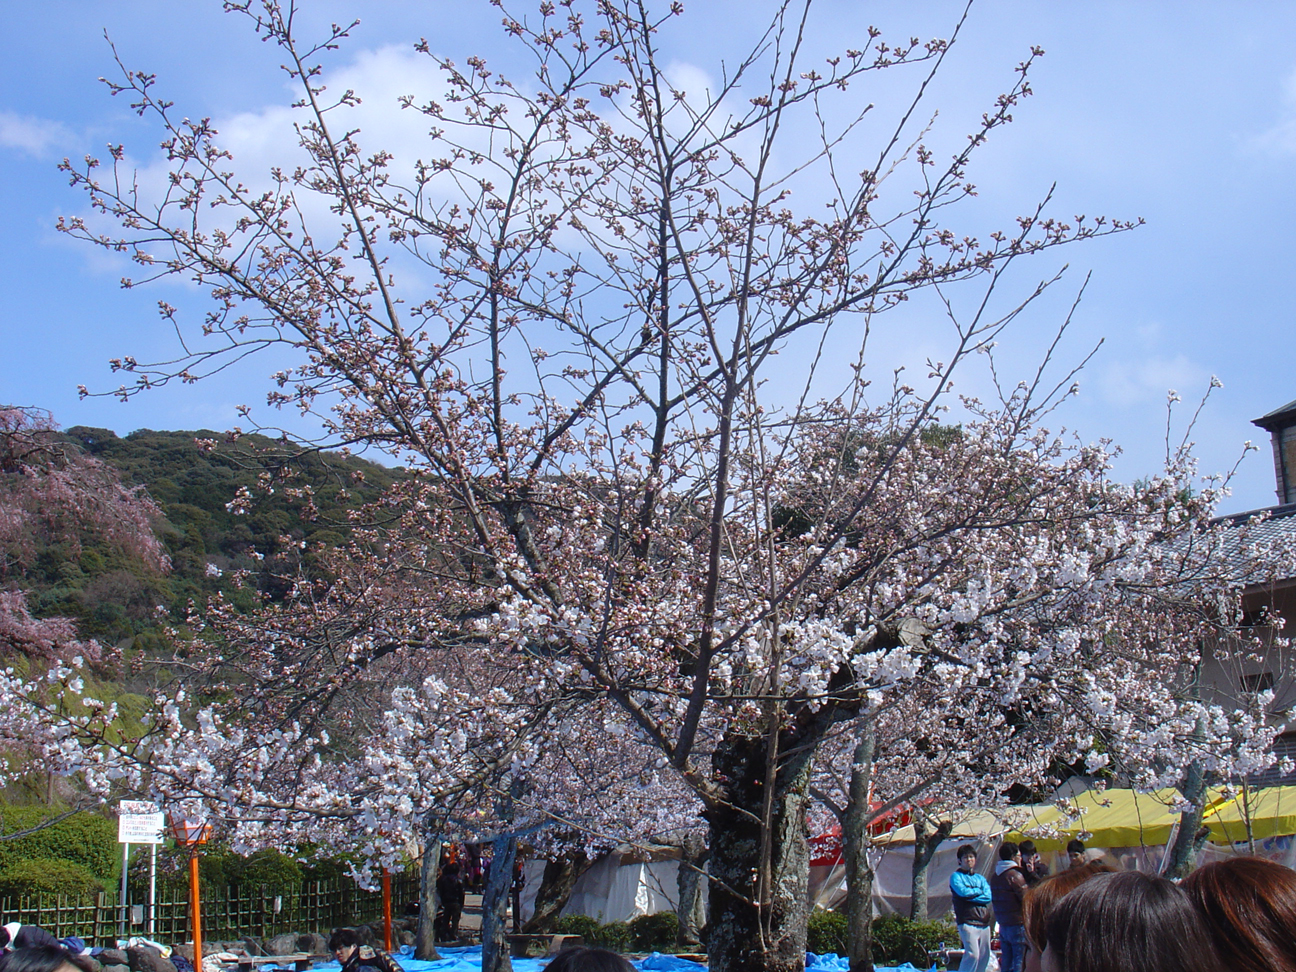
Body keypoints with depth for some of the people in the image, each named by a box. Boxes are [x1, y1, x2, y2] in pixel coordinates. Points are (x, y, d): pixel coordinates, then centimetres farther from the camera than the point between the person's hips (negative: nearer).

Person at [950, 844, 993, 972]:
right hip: (967, 922, -5)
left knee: (985, 956, 3)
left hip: (984, 922, 6)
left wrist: (970, 896, -7)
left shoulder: (980, 878, 18)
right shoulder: (956, 876, 5)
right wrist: (978, 891, 2)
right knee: (972, 954, -17)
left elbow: (988, 897, 2)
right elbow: (962, 891, -14)